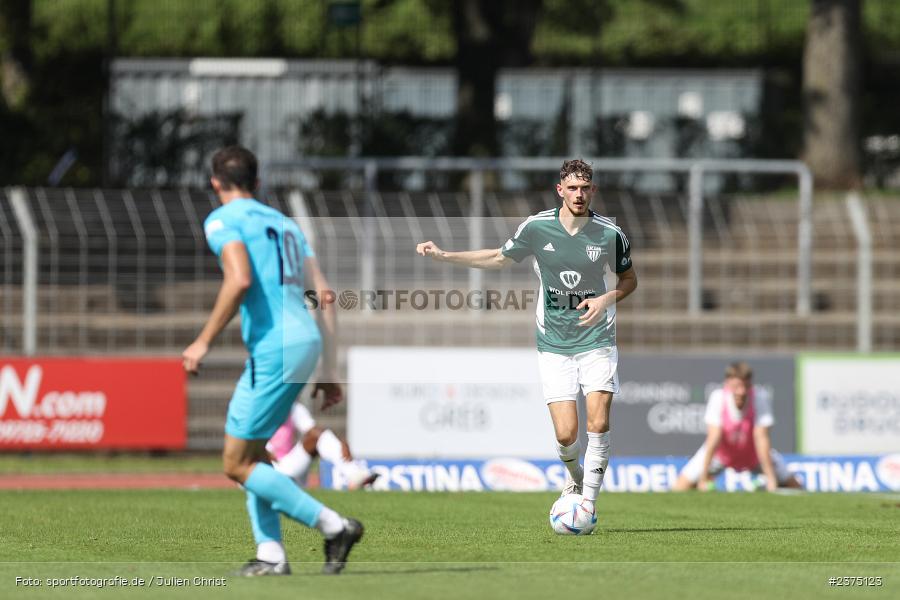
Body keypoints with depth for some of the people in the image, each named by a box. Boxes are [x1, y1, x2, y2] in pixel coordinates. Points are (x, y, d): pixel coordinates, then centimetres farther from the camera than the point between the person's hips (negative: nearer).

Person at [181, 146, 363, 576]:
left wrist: (203, 342, -14)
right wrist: (328, 371, 19)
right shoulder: (283, 222, 22)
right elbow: (325, 294, 17)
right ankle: (270, 555, 9)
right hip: (306, 340, 9)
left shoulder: (223, 220, -1)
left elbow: (240, 280, -20)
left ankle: (334, 527, -5)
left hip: (274, 347, -8)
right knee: (251, 453, 18)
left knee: (237, 464, -2)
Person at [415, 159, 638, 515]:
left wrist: (607, 299, -11)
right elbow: (500, 259, 13)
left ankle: (589, 503, -3)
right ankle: (574, 477, 26)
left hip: (597, 341, 0)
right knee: (566, 435, -8)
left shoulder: (610, 234, -6)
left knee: (598, 424, -15)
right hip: (554, 345, 0)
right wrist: (444, 256, 9)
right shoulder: (536, 228, -4)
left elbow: (629, 279, 10)